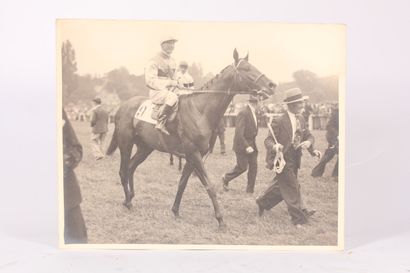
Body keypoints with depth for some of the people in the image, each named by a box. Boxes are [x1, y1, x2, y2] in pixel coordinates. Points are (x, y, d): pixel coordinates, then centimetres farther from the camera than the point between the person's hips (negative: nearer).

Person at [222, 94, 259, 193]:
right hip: (242, 145, -8)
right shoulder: (243, 113, -20)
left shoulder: (254, 112, 8)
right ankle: (226, 178, 24)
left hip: (252, 145, 8)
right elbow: (238, 133, -24)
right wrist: (246, 146, -27)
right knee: (242, 167, -1)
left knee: (253, 166, 5)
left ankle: (250, 189, 16)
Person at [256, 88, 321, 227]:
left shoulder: (301, 119, 4)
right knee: (292, 188, 0)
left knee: (282, 186, 20)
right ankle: (299, 218, 14)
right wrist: (274, 146, -38)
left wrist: (309, 142, -14)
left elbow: (308, 135, 8)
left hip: (294, 160, 8)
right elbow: (268, 140, -16)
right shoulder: (279, 122, -18)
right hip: (282, 159, -8)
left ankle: (263, 201, 41)